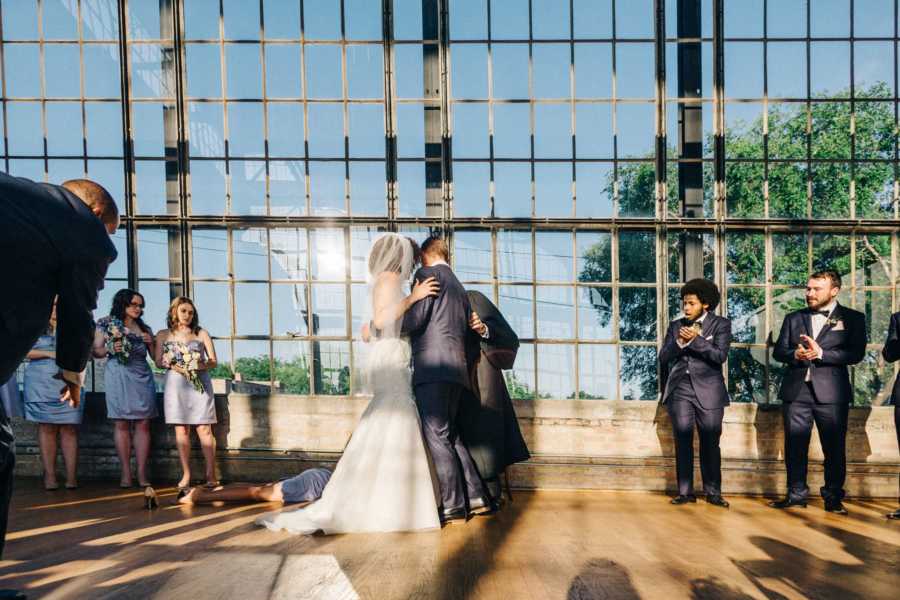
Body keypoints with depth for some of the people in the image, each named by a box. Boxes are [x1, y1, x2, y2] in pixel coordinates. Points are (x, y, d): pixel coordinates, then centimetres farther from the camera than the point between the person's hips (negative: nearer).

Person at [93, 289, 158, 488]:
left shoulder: (144, 328, 17)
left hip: (142, 376, 3)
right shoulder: (107, 324, 8)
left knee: (143, 424, -2)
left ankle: (142, 473, -1)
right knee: (122, 424, -2)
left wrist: (151, 342, -1)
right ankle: (125, 473, 3)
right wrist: (111, 349, -15)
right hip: (118, 376, -3)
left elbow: (155, 356, 17)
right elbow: (96, 351, 4)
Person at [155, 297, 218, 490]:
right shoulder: (164, 335, 12)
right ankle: (186, 475, 6)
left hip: (200, 383, -1)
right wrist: (172, 366, -11)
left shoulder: (202, 333, 11)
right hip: (176, 384, 1)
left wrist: (203, 365, -13)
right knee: (181, 429, 0)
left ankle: (211, 474, -3)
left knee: (204, 429, -5)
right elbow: (158, 361, 8)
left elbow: (213, 361, 8)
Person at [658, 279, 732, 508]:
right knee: (683, 442, 2)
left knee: (710, 443, 2)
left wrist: (695, 339, -17)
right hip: (680, 390, 2)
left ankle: (713, 492, 13)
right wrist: (679, 342, -11)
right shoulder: (676, 326, 12)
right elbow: (663, 357, 5)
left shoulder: (721, 324, 4)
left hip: (708, 392, -2)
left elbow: (720, 356, -10)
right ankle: (685, 492, 9)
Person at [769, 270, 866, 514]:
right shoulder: (793, 318, 15)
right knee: (795, 446, 6)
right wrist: (795, 354, -11)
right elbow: (778, 351, 10)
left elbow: (856, 353, -6)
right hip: (796, 391, 3)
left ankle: (833, 497, 16)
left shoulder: (852, 318, 6)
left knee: (834, 447, 3)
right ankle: (796, 494, 16)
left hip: (831, 393, -3)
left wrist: (820, 353, -16)